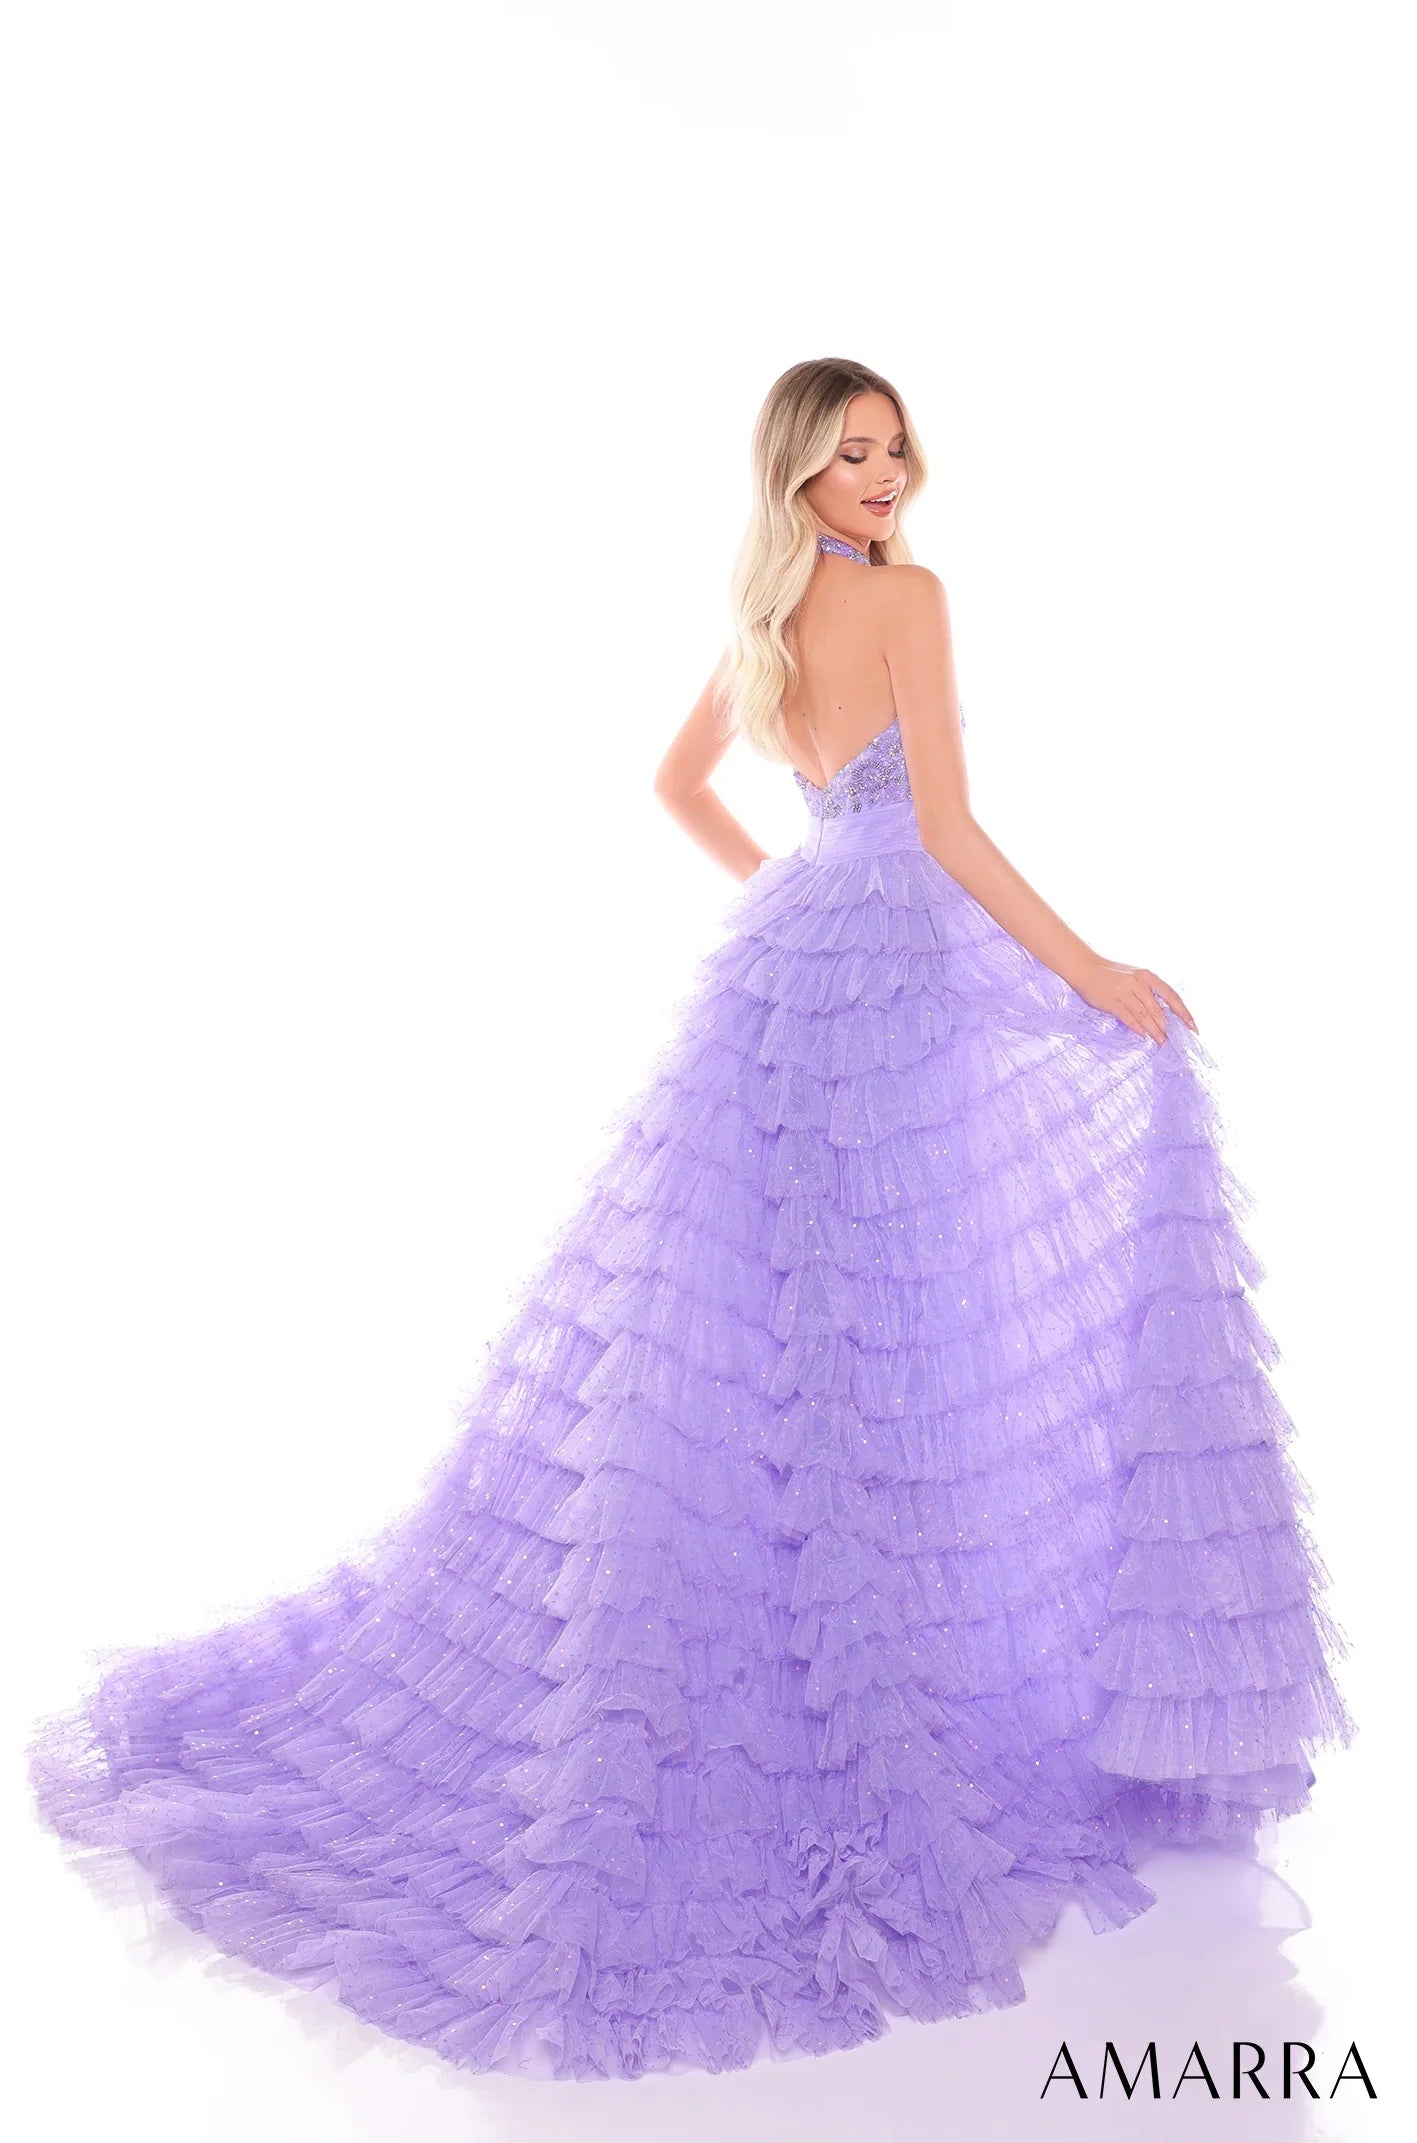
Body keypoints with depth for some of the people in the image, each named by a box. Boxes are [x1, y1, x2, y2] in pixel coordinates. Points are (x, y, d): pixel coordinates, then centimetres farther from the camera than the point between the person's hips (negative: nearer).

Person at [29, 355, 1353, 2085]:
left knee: (726, 1330, 12)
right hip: (896, 967, -8)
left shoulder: (760, 617, 15)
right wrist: (1090, 971, -9)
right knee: (922, 1326, -2)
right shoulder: (907, 595, -9)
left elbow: (679, 784, 27)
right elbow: (947, 832, -15)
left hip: (789, 963, 8)